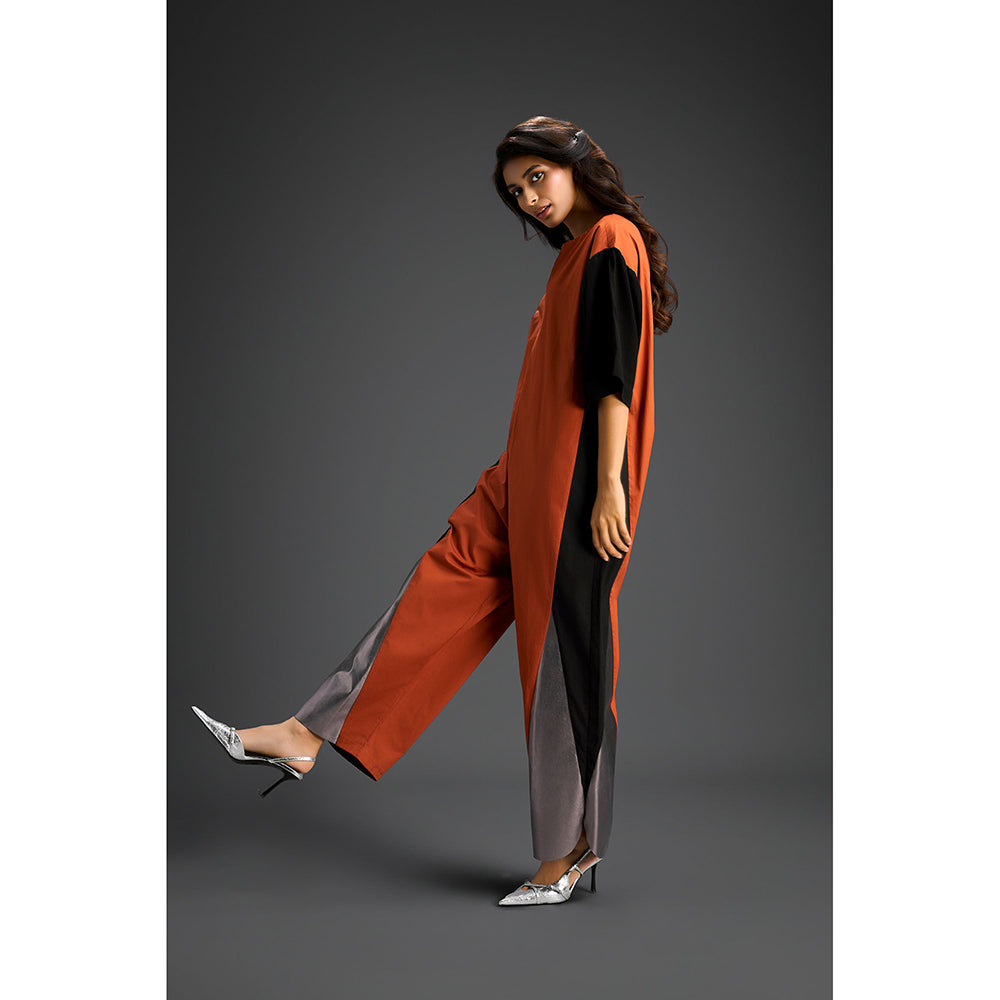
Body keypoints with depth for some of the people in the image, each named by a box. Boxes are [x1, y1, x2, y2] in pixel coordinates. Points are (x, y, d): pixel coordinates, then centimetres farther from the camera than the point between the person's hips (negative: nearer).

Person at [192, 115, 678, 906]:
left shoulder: (612, 241, -11)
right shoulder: (578, 250, 18)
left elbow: (616, 374, -18)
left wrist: (608, 486, -22)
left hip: (577, 481, -9)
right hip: (532, 471, 9)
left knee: (563, 650, -3)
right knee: (439, 588, 5)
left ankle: (573, 846, 10)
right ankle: (311, 737, 8)